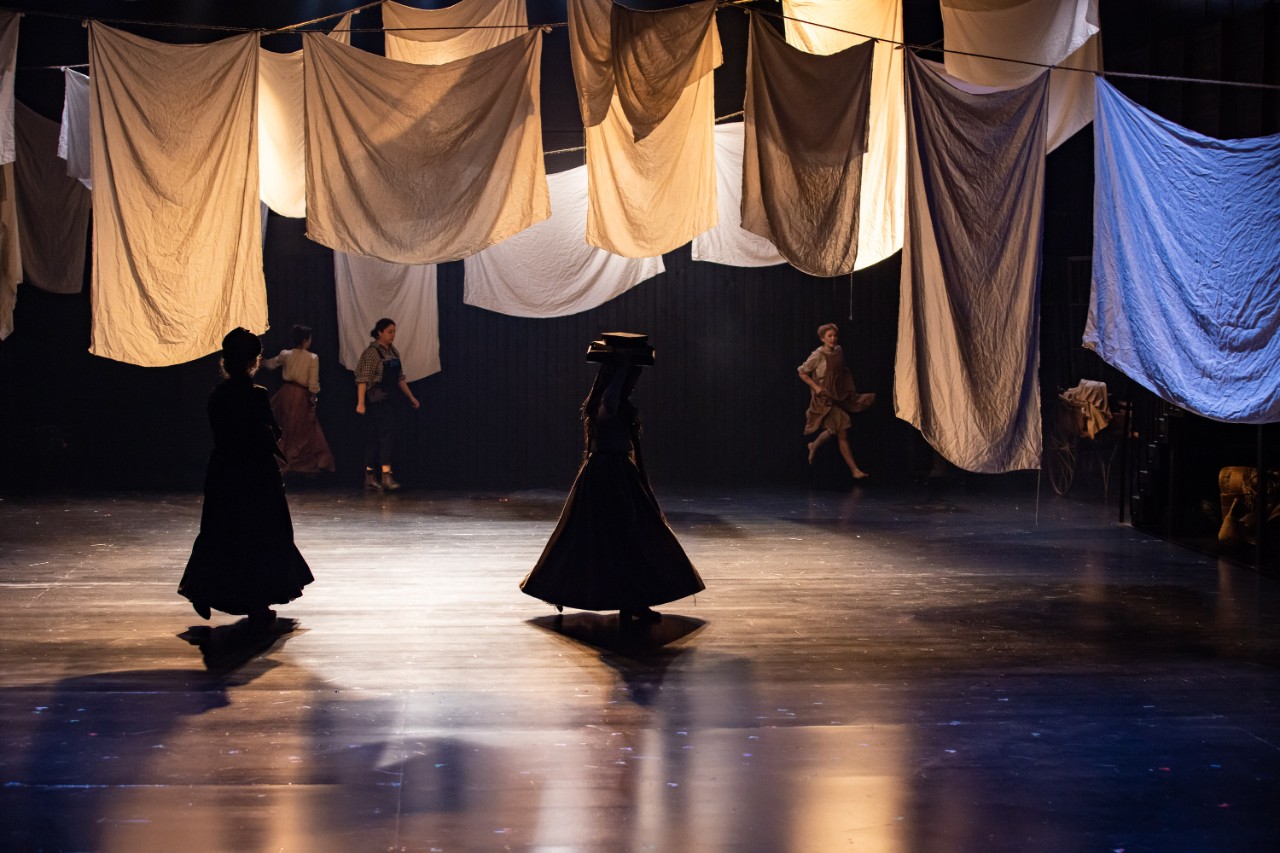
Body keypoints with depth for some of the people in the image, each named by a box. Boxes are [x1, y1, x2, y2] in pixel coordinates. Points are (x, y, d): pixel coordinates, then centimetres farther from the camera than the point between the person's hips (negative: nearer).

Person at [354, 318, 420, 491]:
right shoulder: (372, 353, -11)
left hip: (388, 400, 7)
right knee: (387, 433, -14)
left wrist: (411, 397, 18)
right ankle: (386, 475, -14)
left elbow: (400, 378, 19)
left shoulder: (393, 352, 12)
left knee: (374, 438, 10)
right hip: (376, 400, -7)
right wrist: (360, 402, -22)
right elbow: (363, 379, -16)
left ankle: (370, 477, 12)